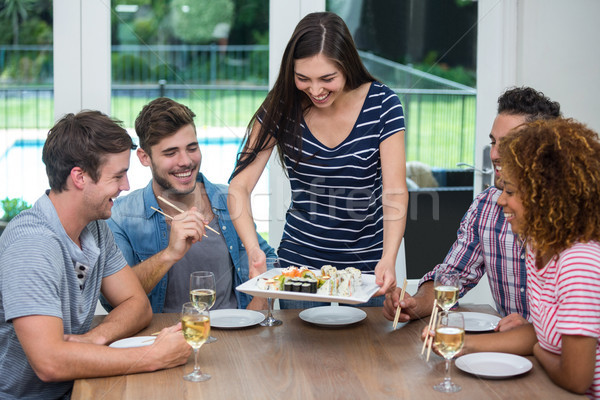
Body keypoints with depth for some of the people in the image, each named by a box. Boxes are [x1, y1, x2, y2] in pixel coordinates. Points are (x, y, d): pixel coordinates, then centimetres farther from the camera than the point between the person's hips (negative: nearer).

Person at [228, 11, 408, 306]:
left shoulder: (382, 104, -13)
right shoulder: (283, 105, -10)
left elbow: (396, 192, -16)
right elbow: (240, 186, -13)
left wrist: (388, 259, -33)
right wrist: (253, 249, -31)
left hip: (366, 263, -1)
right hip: (298, 261, 1)